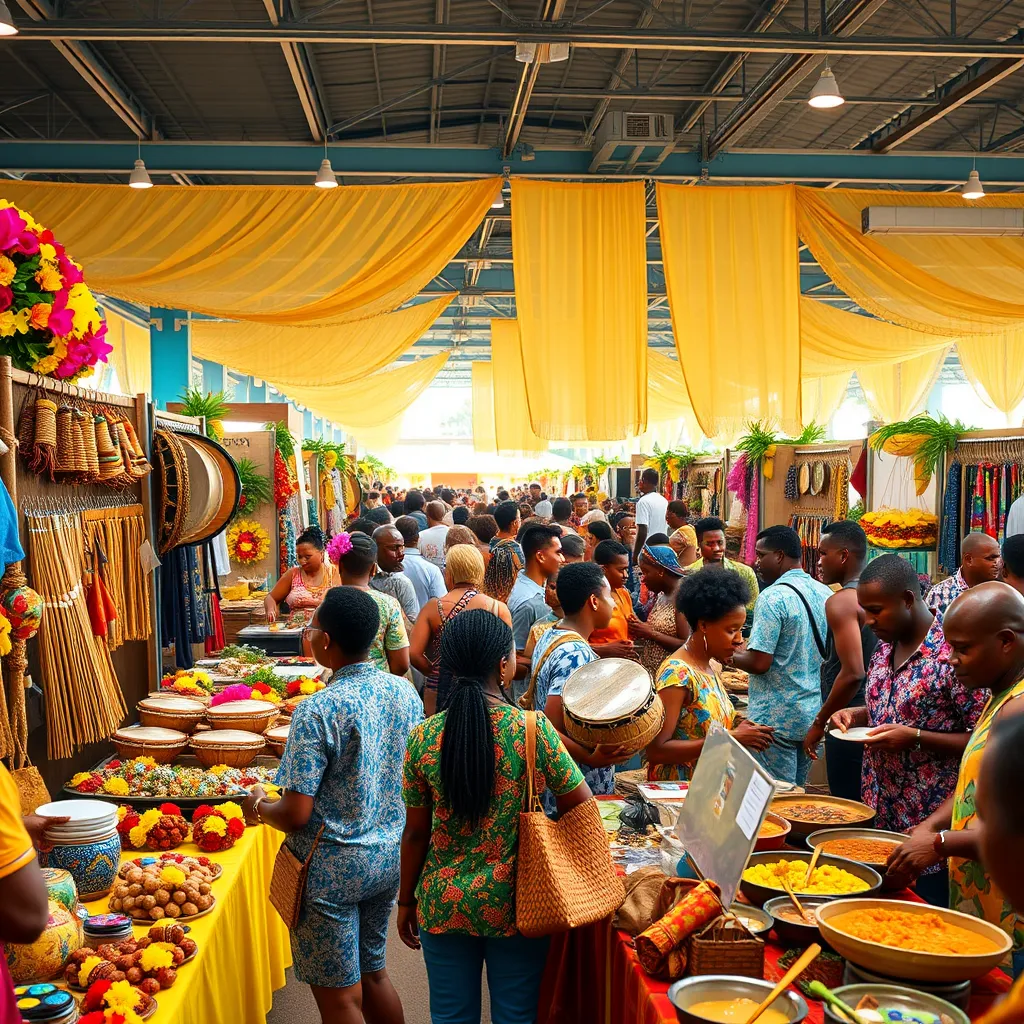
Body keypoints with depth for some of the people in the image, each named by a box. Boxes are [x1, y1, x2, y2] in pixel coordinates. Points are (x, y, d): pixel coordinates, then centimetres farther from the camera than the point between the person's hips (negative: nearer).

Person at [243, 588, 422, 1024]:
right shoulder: (405, 692, -4)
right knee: (372, 972, 24)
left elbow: (296, 814, -21)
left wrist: (259, 807, -1)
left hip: (332, 869, -6)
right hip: (389, 858, 7)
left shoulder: (318, 712, -23)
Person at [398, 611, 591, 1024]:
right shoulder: (533, 729, -15)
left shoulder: (425, 737, -9)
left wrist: (406, 901, 11)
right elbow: (582, 806, -9)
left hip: (443, 905, 2)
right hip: (513, 904, -2)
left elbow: (416, 834, -1)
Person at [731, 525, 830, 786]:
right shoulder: (826, 594, 6)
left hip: (777, 719, -7)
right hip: (813, 715, 8)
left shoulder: (773, 598, -17)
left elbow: (759, 663, -21)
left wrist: (728, 655, -2)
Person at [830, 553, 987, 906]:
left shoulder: (953, 653, -18)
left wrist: (915, 738, -24)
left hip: (928, 824, -7)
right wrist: (858, 715, 2)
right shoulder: (884, 648, 7)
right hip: (877, 816, 7)